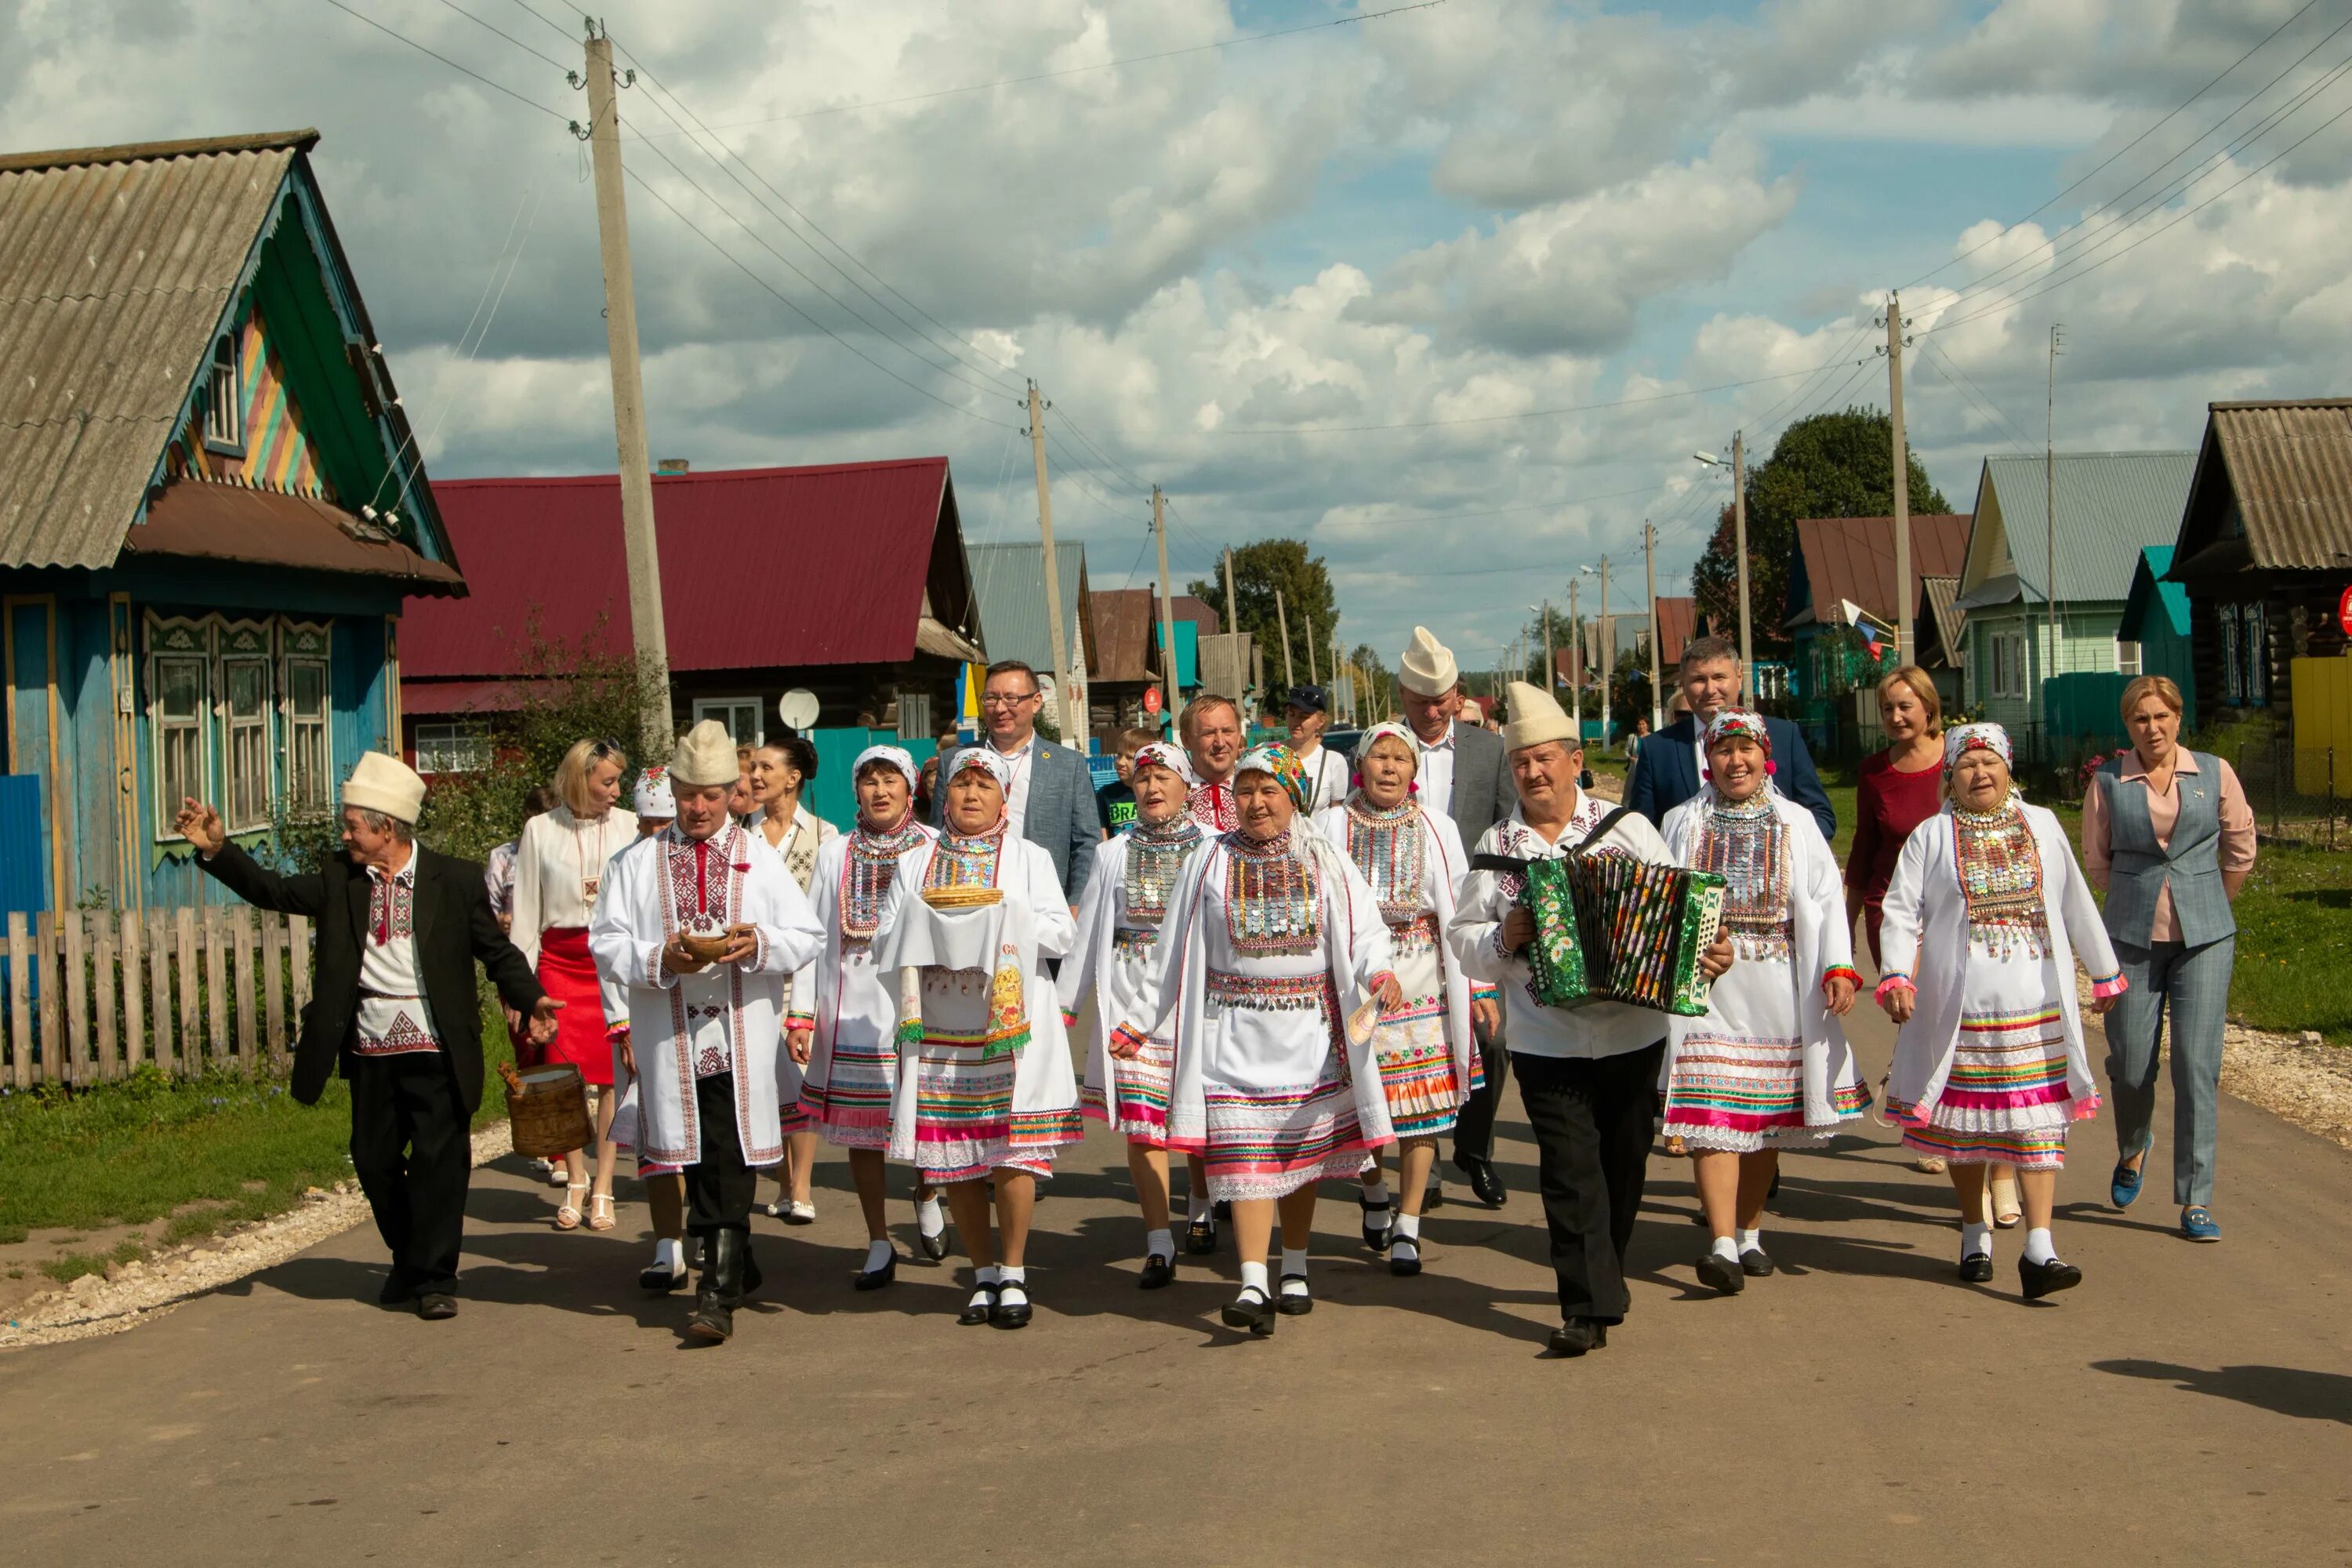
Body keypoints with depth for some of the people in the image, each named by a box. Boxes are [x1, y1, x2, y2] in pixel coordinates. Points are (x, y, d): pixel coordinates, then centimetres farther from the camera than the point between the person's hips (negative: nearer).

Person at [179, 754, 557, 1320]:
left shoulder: (455, 880, -3)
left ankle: (435, 1279, 7)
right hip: (370, 1051, 4)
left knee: (439, 1161, -4)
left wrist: (531, 1000, -12)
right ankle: (408, 1263, 32)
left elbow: (497, 951, 1)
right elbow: (274, 891, 5)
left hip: (435, 1051, -4)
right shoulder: (339, 880, 7)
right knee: (374, 1161, 11)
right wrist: (216, 849, -6)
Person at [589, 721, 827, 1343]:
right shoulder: (636, 863, 9)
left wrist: (759, 945, -14)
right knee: (698, 1161, 9)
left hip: (742, 1036, -1)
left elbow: (807, 937, 6)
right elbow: (606, 943, 4)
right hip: (669, 1037, 2)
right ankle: (737, 1268, 26)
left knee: (731, 1165, -8)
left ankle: (719, 1292, -7)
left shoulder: (760, 861, 9)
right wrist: (660, 959, -15)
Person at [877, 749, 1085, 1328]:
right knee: (952, 1157, 2)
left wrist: (1004, 924, -15)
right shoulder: (914, 864, 15)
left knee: (1011, 1151, -8)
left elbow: (1060, 932, -1)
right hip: (938, 1032, 2)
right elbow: (885, 945, 6)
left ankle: (1013, 1275, 5)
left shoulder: (1029, 858, 10)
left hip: (1011, 1026, -2)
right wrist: (924, 935, -13)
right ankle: (983, 1275, 16)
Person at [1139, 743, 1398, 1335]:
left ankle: (1295, 1273, 24)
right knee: (1243, 1153, -10)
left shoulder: (1323, 860, 5)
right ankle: (1253, 1286, -14)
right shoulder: (1211, 861, 7)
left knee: (1302, 1152, 10)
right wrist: (1141, 1022, 9)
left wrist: (1379, 972, -24)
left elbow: (1364, 928, -4)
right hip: (1236, 1032, -1)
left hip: (1309, 1033, 1)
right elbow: (1177, 952, 10)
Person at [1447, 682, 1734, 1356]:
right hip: (1547, 1042, -1)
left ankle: (1603, 1279, 33)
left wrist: (1708, 949, -16)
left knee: (1625, 1161, 13)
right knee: (1570, 1169, -7)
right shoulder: (1495, 849, 4)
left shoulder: (1625, 827, 2)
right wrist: (1502, 939, -14)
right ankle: (1589, 1306, -6)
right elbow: (1462, 939, 6)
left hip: (1633, 1030, 1)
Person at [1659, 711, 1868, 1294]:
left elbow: (1826, 898, 4)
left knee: (1767, 1113, 8)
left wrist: (1838, 967, -8)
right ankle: (1722, 1244, -16)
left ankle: (1750, 1231, 22)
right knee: (1713, 1111, -12)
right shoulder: (1682, 822, 9)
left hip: (1777, 988, 1)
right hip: (1704, 984, -1)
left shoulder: (1795, 823, 9)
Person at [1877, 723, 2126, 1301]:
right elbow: (1901, 912, -2)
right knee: (1963, 1120, 7)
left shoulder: (2042, 827, 10)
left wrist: (2104, 972, 23)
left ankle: (2039, 1251, -7)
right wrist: (1896, 976, -16)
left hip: (2036, 1004, 1)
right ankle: (1975, 1235, 25)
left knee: (2038, 1119, -5)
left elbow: (2076, 905, 18)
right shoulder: (1930, 837, 3)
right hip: (1958, 1005, -1)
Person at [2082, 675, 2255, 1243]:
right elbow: (2096, 861, 12)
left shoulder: (2215, 774, 2)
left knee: (2198, 1065, -6)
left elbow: (2240, 849, 14)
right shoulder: (2107, 782, 0)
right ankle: (2133, 1148, 37)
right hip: (2132, 938, 0)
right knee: (2131, 1064, 3)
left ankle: (2196, 1200, 2)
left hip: (2205, 938, 0)